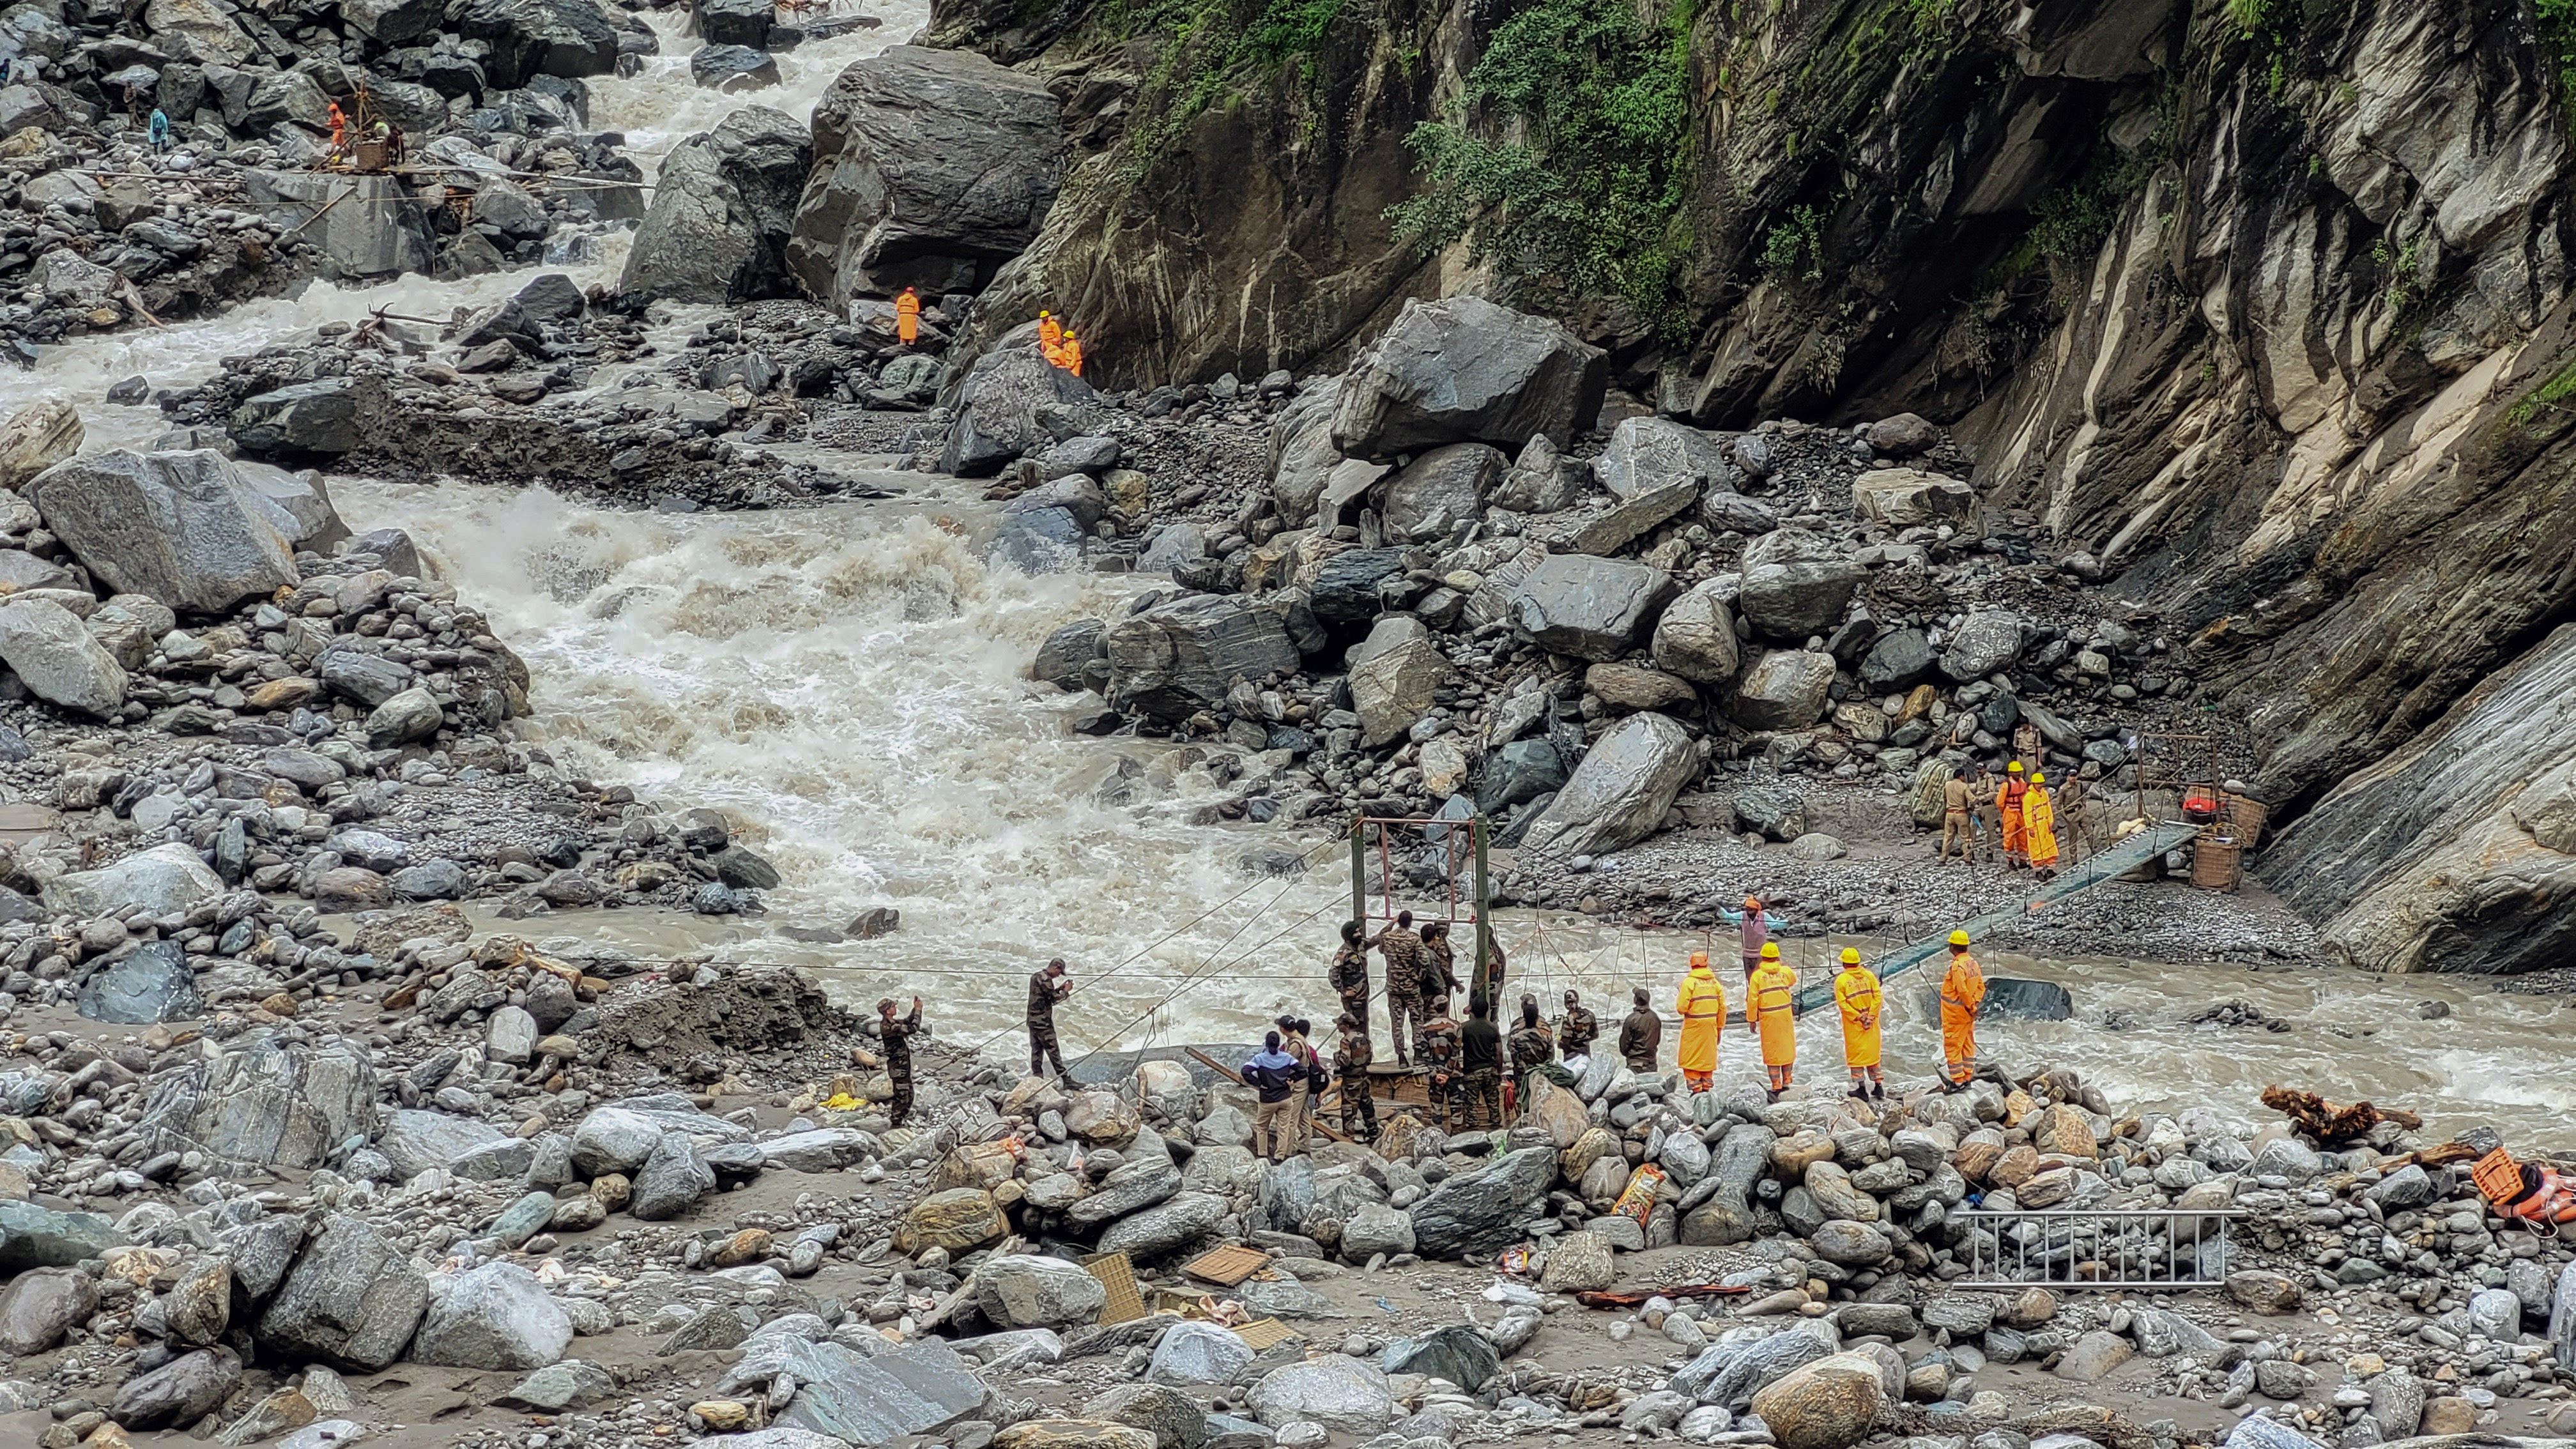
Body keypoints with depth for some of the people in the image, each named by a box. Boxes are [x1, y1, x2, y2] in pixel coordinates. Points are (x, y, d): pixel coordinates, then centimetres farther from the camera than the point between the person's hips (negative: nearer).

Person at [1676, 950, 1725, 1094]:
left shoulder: (1689, 982, -12)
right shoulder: (1714, 982, 2)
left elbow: (1682, 1007, -15)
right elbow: (1722, 1008, 5)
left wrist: (1678, 1007, 9)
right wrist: (1720, 1027, 15)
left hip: (1694, 1025, -4)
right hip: (1710, 1025, 4)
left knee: (1691, 1058, 3)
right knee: (1708, 1056, 14)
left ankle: (1695, 1086, -2)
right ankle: (1706, 1085, 17)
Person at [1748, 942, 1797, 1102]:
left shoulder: (1757, 976, -8)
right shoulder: (1785, 971, -1)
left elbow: (1752, 1000, -7)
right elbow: (1793, 980, 24)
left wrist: (1752, 1019, 4)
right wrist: (1782, 964, 36)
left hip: (1768, 1019, -2)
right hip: (1786, 1016, 2)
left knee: (1772, 1052, 4)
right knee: (1787, 1049, 15)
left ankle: (1776, 1087, 5)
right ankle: (1786, 1083, 21)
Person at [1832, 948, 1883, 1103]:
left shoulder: (1841, 980, -11)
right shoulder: (1869, 975, -2)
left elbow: (1843, 1003, -16)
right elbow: (1877, 997, -6)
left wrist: (1859, 1017, -12)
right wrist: (1870, 1017, -8)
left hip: (1853, 1024, -3)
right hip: (1871, 1022, 3)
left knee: (1856, 1054, 7)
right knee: (1872, 1053, 15)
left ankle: (1862, 1088, 8)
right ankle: (1878, 1086, 18)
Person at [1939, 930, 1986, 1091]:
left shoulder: (1957, 966, -23)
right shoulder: (1974, 963, 5)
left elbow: (1963, 991, -26)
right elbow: (1981, 987, 10)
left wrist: (1971, 1006, -13)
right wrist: (1974, 1004, 4)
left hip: (1954, 1014, -9)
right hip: (1968, 1015, 9)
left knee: (1952, 1046, -1)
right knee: (1968, 1044, 16)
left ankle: (1957, 1080, 1)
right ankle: (1967, 1076, 24)